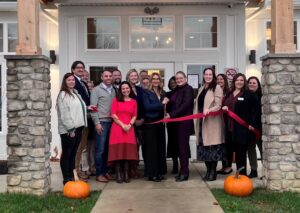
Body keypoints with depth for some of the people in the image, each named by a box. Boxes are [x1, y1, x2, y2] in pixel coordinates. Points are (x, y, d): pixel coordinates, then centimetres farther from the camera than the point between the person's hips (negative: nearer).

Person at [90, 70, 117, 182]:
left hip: (112, 122, 5)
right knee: (100, 149, -4)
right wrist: (97, 123, -12)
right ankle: (99, 174, 3)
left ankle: (105, 171, 18)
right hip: (102, 122, -5)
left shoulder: (113, 90, 15)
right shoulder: (96, 90, 0)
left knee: (108, 148, 8)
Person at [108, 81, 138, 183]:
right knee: (118, 150, -5)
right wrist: (122, 125, -10)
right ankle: (118, 175, 0)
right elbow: (113, 115, -2)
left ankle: (126, 174, 6)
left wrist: (129, 125, -8)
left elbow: (134, 116, 9)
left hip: (129, 128, 2)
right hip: (117, 128, -2)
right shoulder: (116, 100, 6)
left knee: (128, 150, 0)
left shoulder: (134, 101, 13)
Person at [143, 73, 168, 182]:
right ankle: (151, 173, 2)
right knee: (151, 147, -3)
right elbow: (147, 107, -14)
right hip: (150, 122, -6)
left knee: (161, 147, 8)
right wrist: (161, 104, -15)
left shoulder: (163, 93, 14)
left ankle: (160, 172, 17)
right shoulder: (146, 92, -2)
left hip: (160, 123, 6)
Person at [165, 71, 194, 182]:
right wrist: (169, 114, -4)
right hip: (176, 122, 8)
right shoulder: (176, 90, 16)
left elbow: (185, 105, -18)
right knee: (180, 146, 10)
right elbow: (172, 104, 15)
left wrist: (171, 115, -18)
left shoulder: (188, 89, -7)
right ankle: (183, 171, 17)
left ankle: (184, 173, 0)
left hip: (184, 122, -8)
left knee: (183, 146, -5)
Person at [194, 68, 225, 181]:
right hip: (202, 121, 7)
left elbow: (218, 105, -13)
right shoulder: (201, 88, 16)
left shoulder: (217, 88, -5)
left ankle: (213, 172, 4)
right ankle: (208, 171, 16)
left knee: (212, 146, -5)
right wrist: (196, 118, 10)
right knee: (204, 147, 7)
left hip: (212, 122, -6)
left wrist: (209, 110, -31)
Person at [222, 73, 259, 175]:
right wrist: (224, 108, 2)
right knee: (230, 150, 9)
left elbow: (256, 109, -4)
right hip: (230, 127, 6)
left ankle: (242, 174, 7)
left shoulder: (249, 94, -2)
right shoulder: (229, 94, 17)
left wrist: (252, 123, -10)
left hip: (242, 128, -6)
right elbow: (224, 105, 26)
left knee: (241, 152, -2)